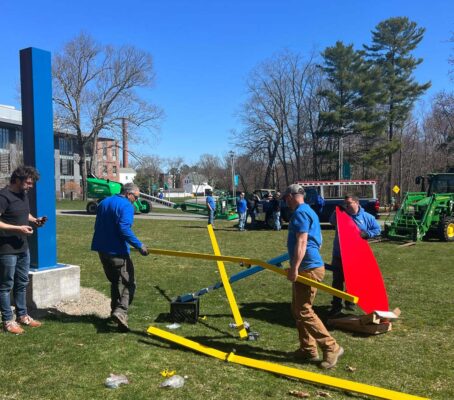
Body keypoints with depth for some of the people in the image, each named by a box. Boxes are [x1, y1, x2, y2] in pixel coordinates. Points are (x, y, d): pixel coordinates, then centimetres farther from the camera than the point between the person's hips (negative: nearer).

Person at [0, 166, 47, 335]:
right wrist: (18, 228, -26)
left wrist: (35, 220, 4)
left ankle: (22, 315, 30)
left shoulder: (23, 195, 9)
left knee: (22, 283, 17)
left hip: (23, 248, 9)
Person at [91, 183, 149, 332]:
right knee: (128, 283, -3)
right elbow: (124, 229, -24)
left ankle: (115, 310, 26)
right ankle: (120, 311, -20)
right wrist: (139, 246, -21)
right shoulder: (126, 206, -12)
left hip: (102, 249, 8)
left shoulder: (104, 202, 14)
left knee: (115, 281, 22)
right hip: (117, 252, -8)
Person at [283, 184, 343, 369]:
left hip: (308, 268, -11)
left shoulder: (300, 213, -14)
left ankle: (331, 348, 1)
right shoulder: (309, 211, 17)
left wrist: (294, 268, -27)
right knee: (298, 309, 14)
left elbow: (301, 242, -24)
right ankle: (308, 349, 21)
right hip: (310, 265, 11)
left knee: (304, 311, -6)